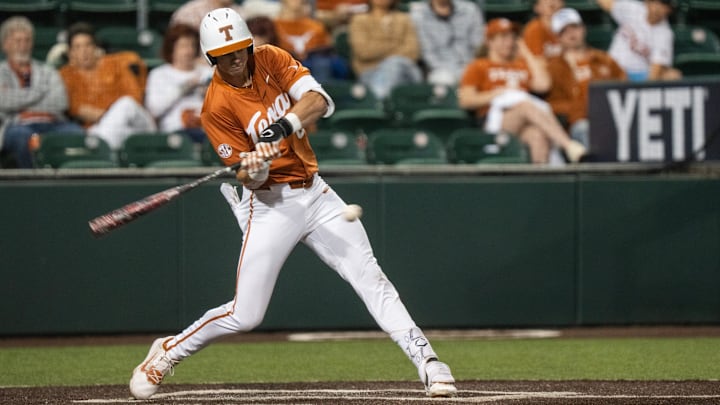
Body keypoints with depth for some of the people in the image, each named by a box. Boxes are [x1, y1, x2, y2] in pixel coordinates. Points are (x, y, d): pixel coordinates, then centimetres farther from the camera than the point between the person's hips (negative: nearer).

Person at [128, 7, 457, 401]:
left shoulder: (271, 60, -1)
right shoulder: (217, 107, -13)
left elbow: (320, 101, -15)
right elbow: (252, 179, -13)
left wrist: (284, 124, -32)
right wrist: (253, 168, -36)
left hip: (315, 193, 4)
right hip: (271, 204, -4)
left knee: (370, 277, -5)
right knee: (245, 315, -6)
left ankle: (426, 361, -3)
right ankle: (167, 352, 15)